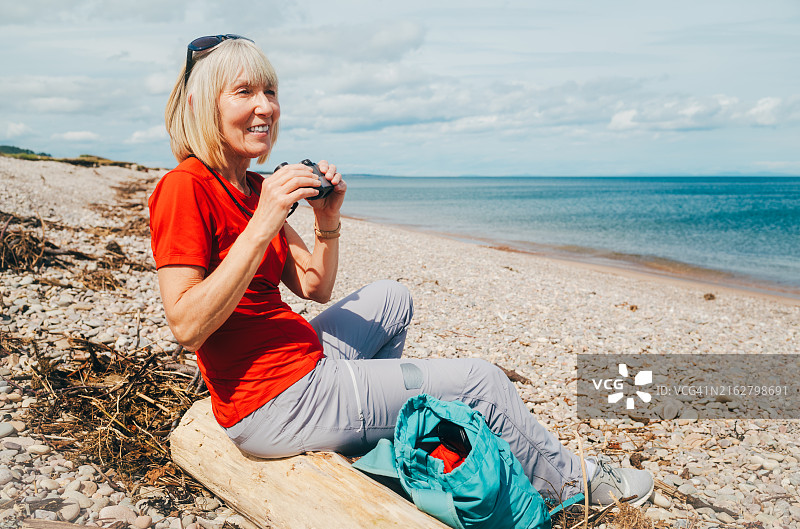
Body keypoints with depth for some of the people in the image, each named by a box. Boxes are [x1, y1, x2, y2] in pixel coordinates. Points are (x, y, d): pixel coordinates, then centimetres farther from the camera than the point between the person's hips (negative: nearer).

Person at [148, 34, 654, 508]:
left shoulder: (253, 187, 9)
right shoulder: (185, 187, -16)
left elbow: (316, 288, 11)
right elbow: (187, 326, -25)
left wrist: (328, 221, -6)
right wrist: (262, 225, -28)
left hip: (303, 362, 9)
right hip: (275, 405, -9)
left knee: (391, 297, 29)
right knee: (479, 379, -4)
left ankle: (371, 433, 34)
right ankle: (569, 481, 24)